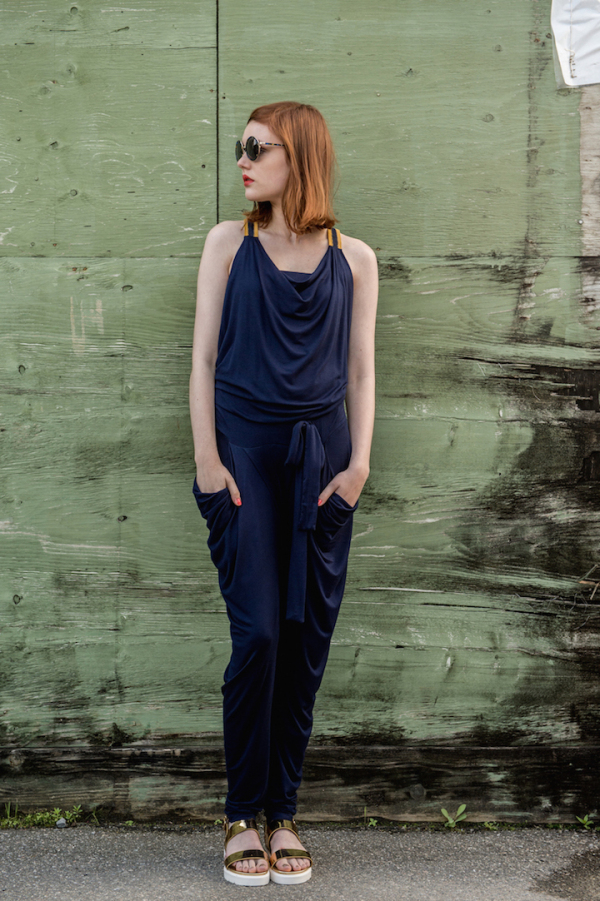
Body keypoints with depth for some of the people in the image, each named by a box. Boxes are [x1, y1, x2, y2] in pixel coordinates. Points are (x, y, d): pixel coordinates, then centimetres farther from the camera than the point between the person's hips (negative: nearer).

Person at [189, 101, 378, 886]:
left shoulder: (353, 259, 9)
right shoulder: (229, 244, 7)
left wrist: (359, 461, -2)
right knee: (258, 630, -9)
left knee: (308, 635, 1)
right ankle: (244, 815, 5)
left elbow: (360, 369, 10)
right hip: (244, 447, -1)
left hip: (321, 453, 2)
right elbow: (204, 357, 5)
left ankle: (283, 814, 13)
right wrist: (207, 459, -4)